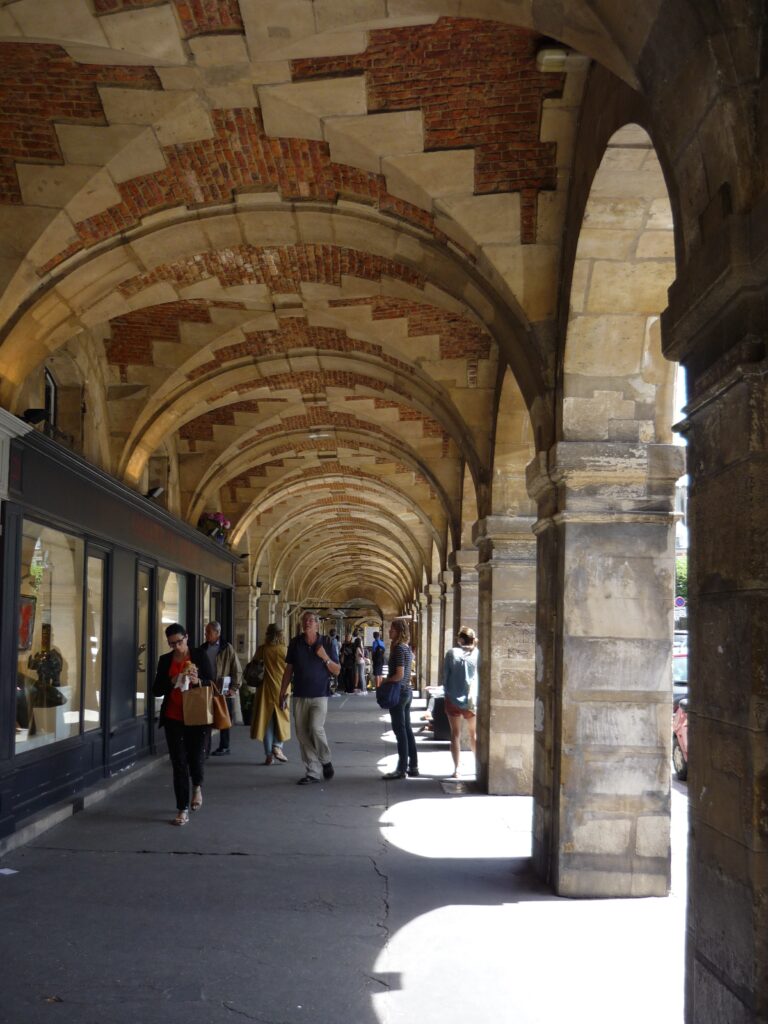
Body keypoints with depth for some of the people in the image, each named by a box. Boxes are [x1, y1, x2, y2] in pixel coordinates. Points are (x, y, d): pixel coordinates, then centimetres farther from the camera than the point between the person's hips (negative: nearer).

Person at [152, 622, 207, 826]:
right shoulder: (165, 660, 4)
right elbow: (156, 690, 3)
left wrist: (197, 681, -20)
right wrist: (172, 682, -15)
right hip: (173, 719, 1)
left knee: (196, 759, -1)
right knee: (179, 763, 1)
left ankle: (197, 786, 35)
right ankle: (182, 810, 9)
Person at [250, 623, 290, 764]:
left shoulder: (262, 650, -3)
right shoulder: (284, 650, -8)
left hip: (265, 689, 2)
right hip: (281, 688, -2)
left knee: (267, 720, 7)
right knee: (281, 719, 11)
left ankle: (269, 754, 7)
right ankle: (277, 747, -6)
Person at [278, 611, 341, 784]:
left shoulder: (326, 643, -1)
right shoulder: (295, 643, 3)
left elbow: (337, 671, 2)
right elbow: (288, 669, 9)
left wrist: (325, 658, -16)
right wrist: (282, 693, 5)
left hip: (320, 695, -3)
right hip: (300, 696, 3)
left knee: (316, 728, -19)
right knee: (302, 734, 2)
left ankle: (326, 761, 6)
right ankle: (313, 772, 11)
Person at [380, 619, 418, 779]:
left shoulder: (398, 648, -16)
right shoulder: (407, 648, 11)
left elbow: (399, 675, -21)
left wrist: (385, 681, -8)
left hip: (398, 692, -9)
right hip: (407, 691, 9)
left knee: (400, 731, -5)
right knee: (407, 730, 12)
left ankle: (401, 769, -1)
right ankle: (413, 767, 16)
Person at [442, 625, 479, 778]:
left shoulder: (452, 653, -7)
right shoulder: (477, 653, -6)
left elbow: (445, 675, -3)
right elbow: (481, 677, -1)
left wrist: (447, 692, 9)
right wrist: (478, 697, 11)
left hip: (453, 699, -1)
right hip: (472, 699, 1)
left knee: (455, 734, 7)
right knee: (474, 733, 17)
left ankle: (456, 769, 4)